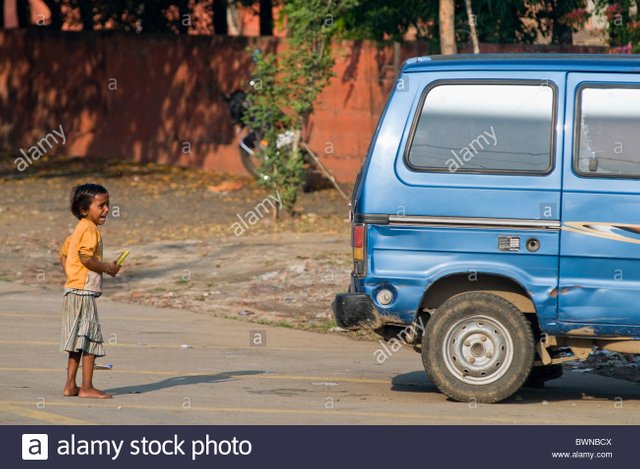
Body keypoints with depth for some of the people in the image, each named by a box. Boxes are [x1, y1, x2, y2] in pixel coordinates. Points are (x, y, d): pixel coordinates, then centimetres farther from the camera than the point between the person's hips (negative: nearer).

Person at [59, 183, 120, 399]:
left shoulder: (79, 229, 18)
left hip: (73, 291, 10)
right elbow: (85, 257, -23)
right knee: (90, 340, -7)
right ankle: (87, 387, -6)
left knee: (77, 342, 13)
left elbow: (64, 252, 23)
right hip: (84, 292, -10)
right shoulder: (90, 229, -13)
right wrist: (107, 268, -12)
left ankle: (70, 385, 16)